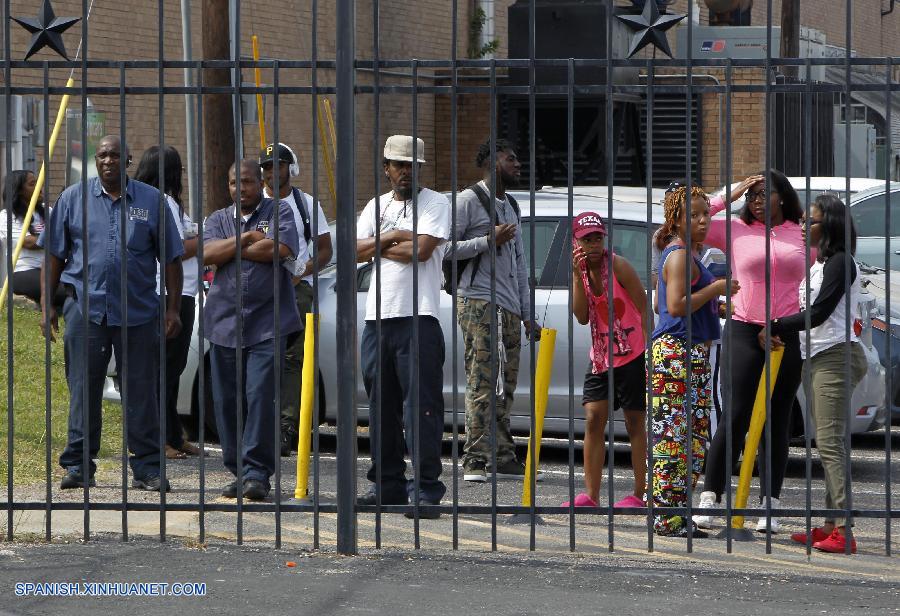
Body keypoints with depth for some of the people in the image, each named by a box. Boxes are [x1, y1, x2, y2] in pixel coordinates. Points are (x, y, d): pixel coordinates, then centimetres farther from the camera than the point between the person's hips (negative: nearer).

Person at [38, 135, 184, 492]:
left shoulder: (151, 201, 6)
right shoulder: (74, 199, 6)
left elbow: (170, 259, 8)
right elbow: (54, 256, 8)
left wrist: (173, 308, 3)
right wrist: (47, 306, 3)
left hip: (138, 311, 0)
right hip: (85, 308, 0)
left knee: (142, 392, 2)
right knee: (84, 390, 2)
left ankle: (147, 467, 6)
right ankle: (79, 466, 8)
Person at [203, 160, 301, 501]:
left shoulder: (279, 212, 7)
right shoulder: (219, 218, 16)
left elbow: (282, 249, -11)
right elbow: (208, 253, -3)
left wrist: (231, 250, -3)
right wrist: (248, 238, -9)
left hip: (267, 324, -4)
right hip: (224, 322, 4)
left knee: (260, 395, -14)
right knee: (227, 401, 3)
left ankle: (257, 471, -10)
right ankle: (238, 472, 11)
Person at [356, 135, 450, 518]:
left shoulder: (435, 204, 1)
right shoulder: (377, 206, 18)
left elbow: (421, 249, -14)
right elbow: (356, 251, 6)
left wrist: (379, 247, -2)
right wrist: (393, 237, -6)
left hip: (418, 318, -6)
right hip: (377, 317, 6)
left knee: (421, 407, -10)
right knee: (381, 406, 10)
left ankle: (426, 490, -12)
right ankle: (387, 485, 17)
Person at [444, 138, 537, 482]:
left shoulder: (511, 206, 23)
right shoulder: (469, 200, -3)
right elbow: (444, 248, -11)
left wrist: (526, 312, 19)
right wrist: (489, 240, -16)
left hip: (508, 308, 8)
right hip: (478, 301, -8)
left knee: (505, 385, 6)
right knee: (481, 382, -12)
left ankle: (502, 457, 9)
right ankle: (475, 460, -13)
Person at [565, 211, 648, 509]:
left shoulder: (617, 266, -13)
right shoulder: (580, 269, 3)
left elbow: (644, 309, -13)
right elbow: (582, 317, -7)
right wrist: (577, 274, -15)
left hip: (632, 356, -6)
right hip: (600, 356, 6)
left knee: (635, 423, 0)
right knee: (593, 420, 0)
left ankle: (639, 495, 5)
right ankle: (590, 496, 2)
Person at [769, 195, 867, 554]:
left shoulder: (840, 263, -11)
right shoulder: (822, 263, 20)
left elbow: (819, 313, -16)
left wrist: (774, 327, -8)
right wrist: (780, 332, 5)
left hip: (836, 355, -10)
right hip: (819, 356, 10)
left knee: (829, 443, -15)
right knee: (828, 444, 8)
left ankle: (843, 530, -19)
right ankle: (831, 525, 9)